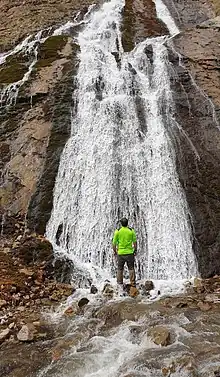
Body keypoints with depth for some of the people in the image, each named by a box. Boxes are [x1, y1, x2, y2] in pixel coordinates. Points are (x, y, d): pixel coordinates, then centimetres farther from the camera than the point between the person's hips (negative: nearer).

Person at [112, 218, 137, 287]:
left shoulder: (117, 231, -5)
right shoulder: (131, 231, -3)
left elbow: (114, 243, -2)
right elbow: (135, 242, 2)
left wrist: (115, 251, 12)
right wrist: (135, 250, 15)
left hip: (120, 253, 0)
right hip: (130, 253, 0)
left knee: (120, 268, 14)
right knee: (131, 268, 10)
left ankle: (120, 282, 20)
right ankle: (133, 283, 9)